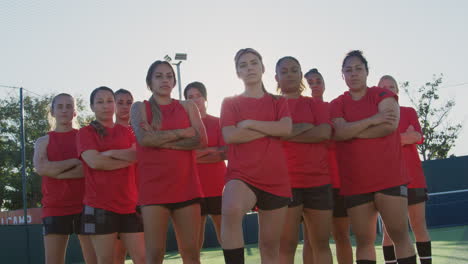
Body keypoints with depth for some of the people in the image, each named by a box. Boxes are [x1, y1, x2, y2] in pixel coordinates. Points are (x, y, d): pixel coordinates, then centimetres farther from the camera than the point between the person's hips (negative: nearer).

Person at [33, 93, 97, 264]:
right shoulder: (43, 141, 12)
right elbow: (40, 168, -7)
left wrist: (56, 172, -9)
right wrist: (75, 162, -7)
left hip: (84, 206, -1)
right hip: (54, 208, 1)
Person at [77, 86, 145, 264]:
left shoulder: (125, 132, 17)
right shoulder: (85, 132, 5)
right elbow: (94, 162, -11)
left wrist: (110, 153, -11)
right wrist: (128, 160, -4)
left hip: (129, 204, 4)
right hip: (100, 206, -4)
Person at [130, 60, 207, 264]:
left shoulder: (187, 106, 14)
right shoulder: (140, 108, 9)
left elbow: (201, 140, -1)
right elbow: (144, 138, -10)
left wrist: (162, 141, -8)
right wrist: (182, 133, -4)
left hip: (186, 185, 2)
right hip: (153, 186, -2)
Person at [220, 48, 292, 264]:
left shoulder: (278, 102, 15)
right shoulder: (230, 103, 11)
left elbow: (286, 128, -6)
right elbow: (230, 136, -7)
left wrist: (249, 124, -6)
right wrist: (270, 130, -4)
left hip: (275, 178, 3)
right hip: (241, 175, -2)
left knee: (270, 245, 6)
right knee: (231, 210, -37)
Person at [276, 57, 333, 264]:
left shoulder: (316, 105, 13)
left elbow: (325, 132, -5)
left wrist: (286, 134, -7)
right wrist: (302, 127, -7)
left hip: (319, 179, 2)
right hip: (285, 181, -2)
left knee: (321, 242, 4)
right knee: (286, 244, -6)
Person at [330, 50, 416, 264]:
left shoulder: (383, 94, 5)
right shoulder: (337, 105, 9)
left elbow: (390, 125, -13)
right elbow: (339, 133, -10)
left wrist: (351, 131, -8)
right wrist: (372, 120, -15)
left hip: (389, 176, -1)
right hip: (354, 182, 2)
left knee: (399, 234, -4)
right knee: (364, 240, 4)